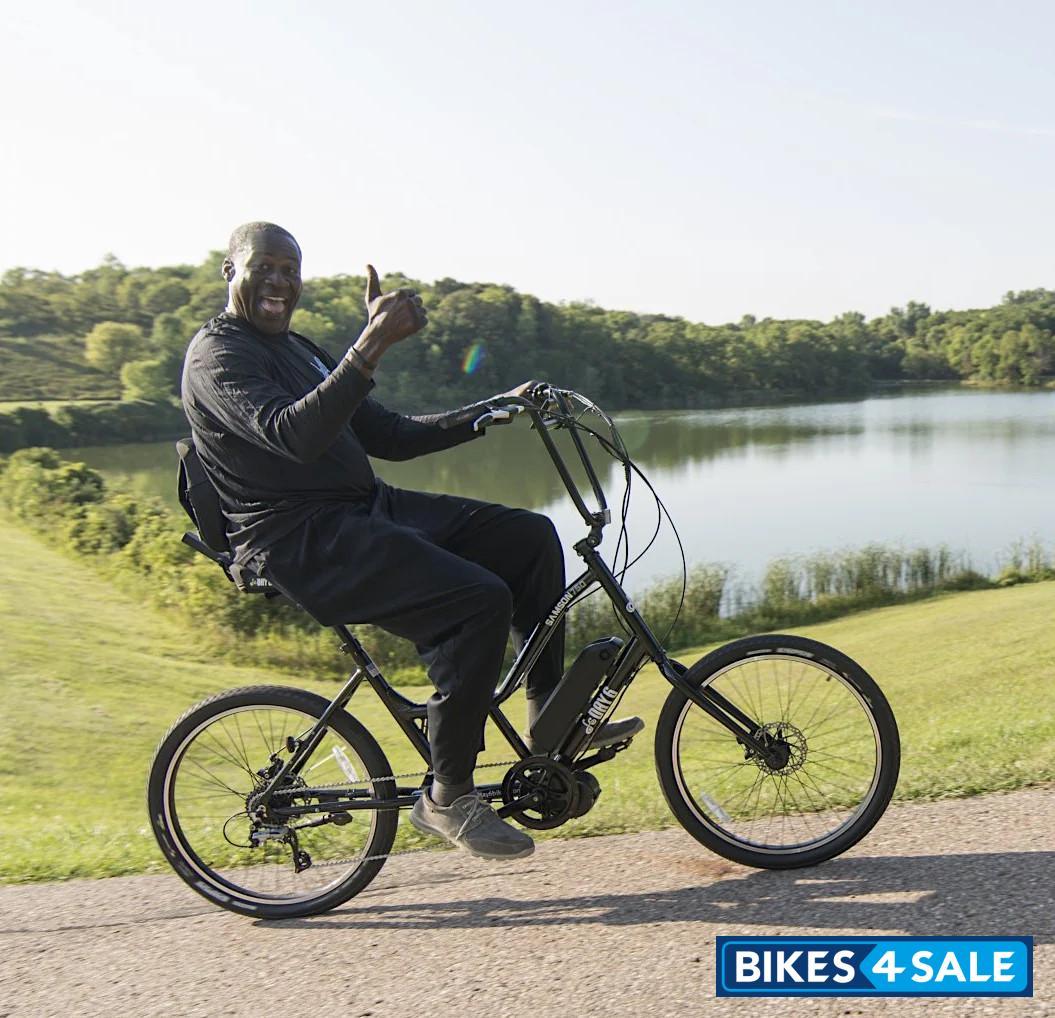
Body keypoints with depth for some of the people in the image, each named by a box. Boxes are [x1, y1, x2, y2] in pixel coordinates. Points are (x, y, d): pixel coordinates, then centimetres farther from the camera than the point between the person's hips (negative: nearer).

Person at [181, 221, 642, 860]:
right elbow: (294, 436, -26)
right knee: (479, 600, -25)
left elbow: (390, 436, 19)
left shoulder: (300, 351, 22)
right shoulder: (217, 353, -7)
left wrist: (494, 411, 11)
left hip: (367, 509, 9)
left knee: (528, 536, 2)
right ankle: (447, 797, -11)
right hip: (302, 543, -9)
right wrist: (373, 346, -34)